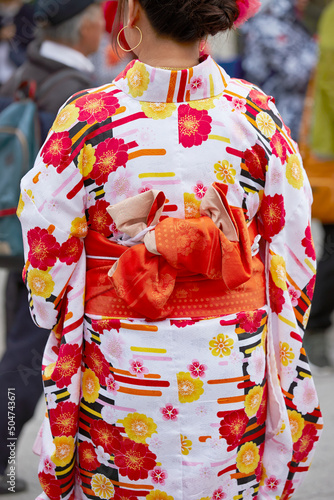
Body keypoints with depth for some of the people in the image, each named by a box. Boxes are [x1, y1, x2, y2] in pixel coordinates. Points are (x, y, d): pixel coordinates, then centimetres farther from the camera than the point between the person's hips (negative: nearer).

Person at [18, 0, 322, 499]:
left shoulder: (85, 121, -15)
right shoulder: (258, 119, -10)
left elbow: (49, 262, -8)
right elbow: (293, 258, -2)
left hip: (122, 375, -1)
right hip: (233, 375, 2)